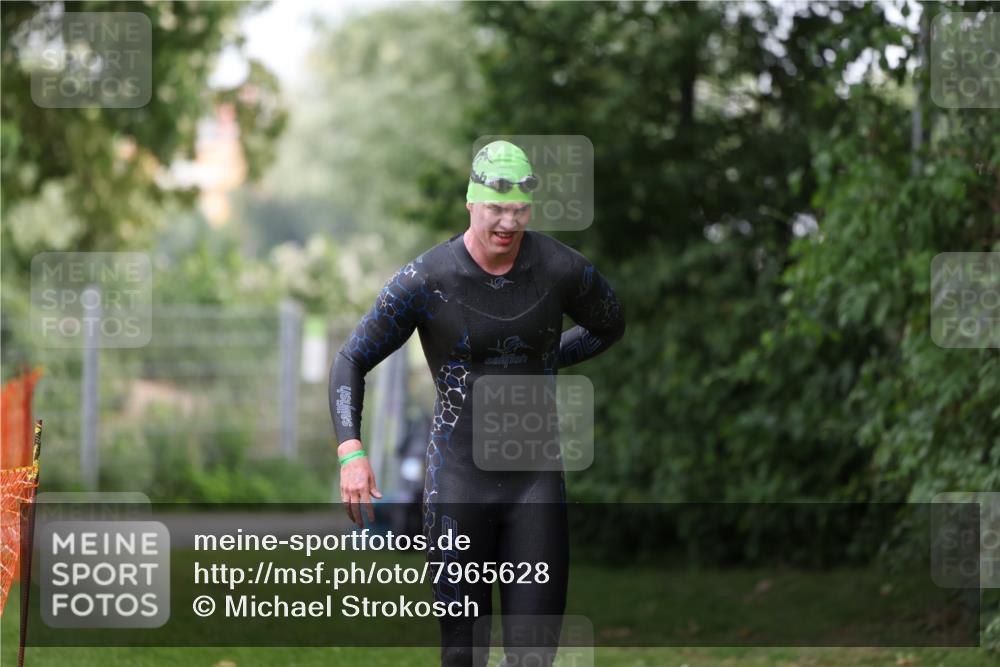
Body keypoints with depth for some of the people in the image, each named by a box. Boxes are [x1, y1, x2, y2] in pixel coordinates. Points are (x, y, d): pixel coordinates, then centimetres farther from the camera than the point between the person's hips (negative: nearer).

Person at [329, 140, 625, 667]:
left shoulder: (563, 270, -3)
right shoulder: (425, 280, -9)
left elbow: (609, 326, 20)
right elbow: (351, 361, -2)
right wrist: (351, 452, -16)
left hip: (535, 482, 2)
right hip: (458, 480, -1)